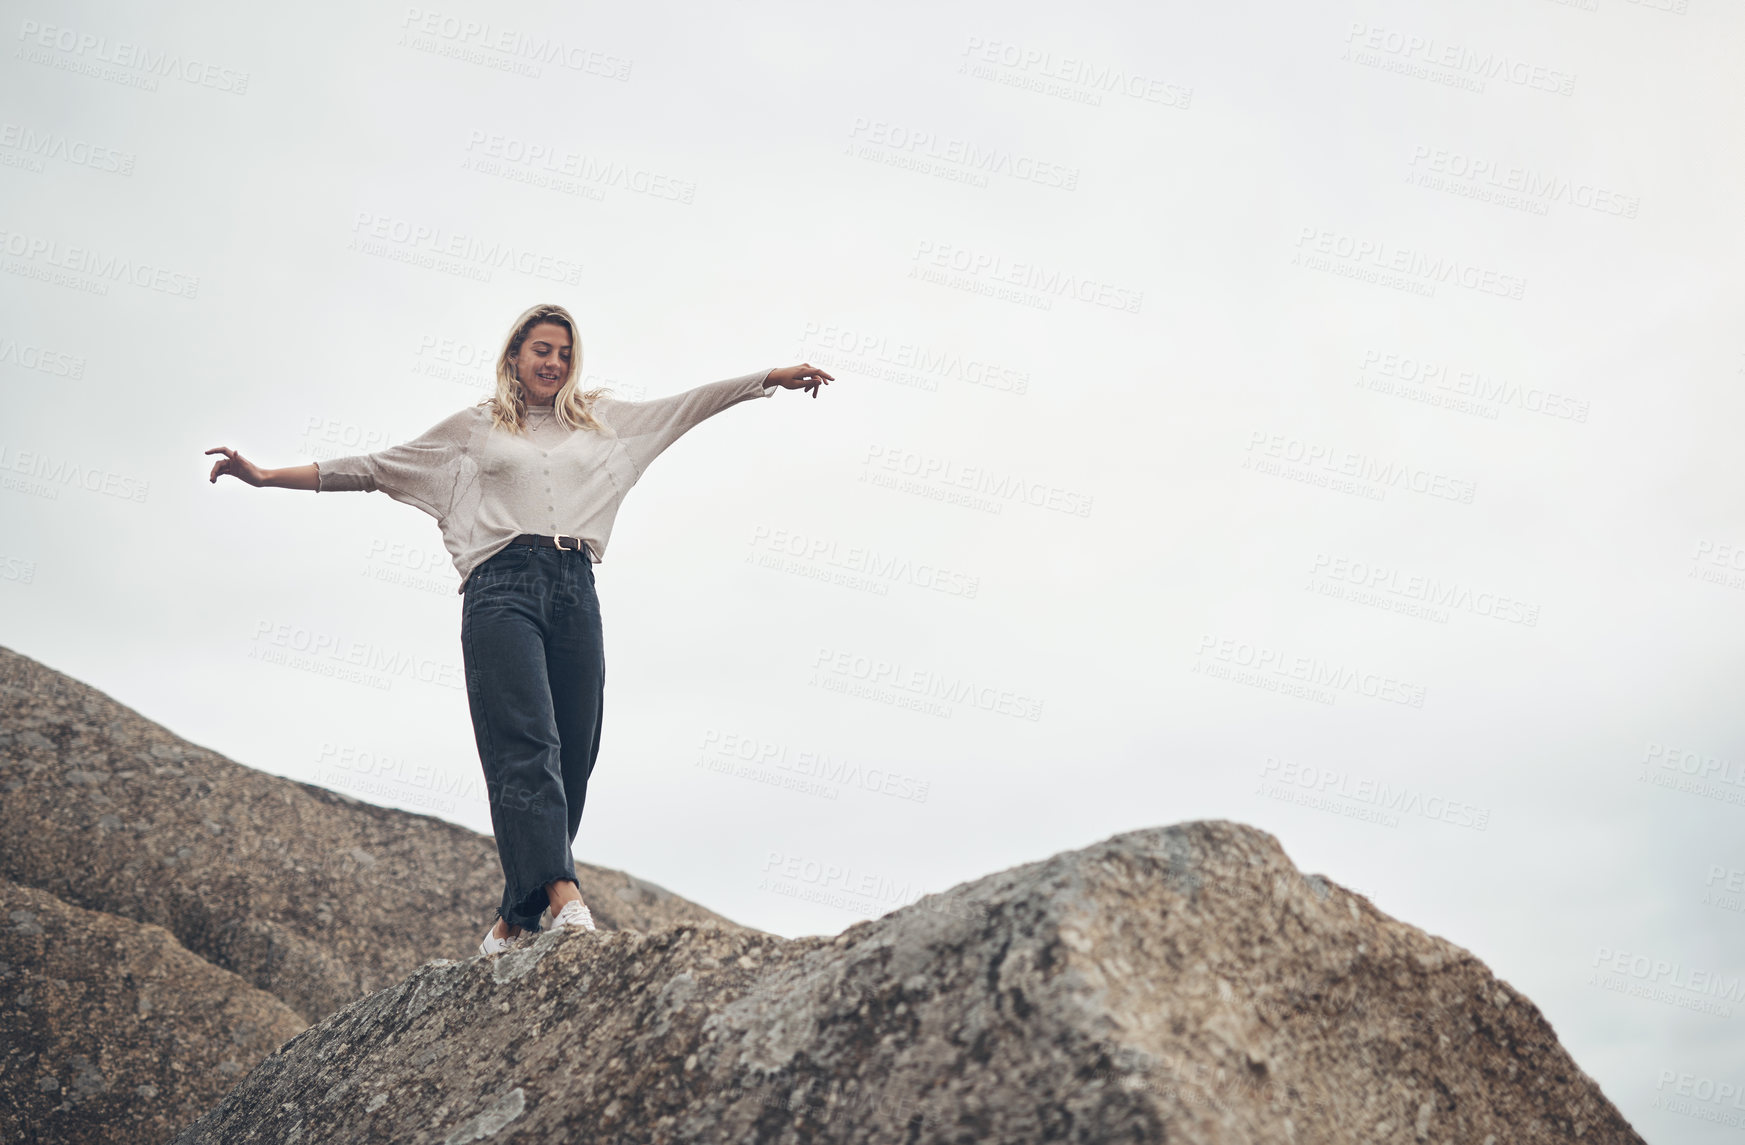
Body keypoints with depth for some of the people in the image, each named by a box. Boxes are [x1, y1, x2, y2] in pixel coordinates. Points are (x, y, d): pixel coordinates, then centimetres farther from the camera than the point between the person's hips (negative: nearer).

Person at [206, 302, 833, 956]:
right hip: (503, 586, -3)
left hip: (575, 590, 3)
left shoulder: (598, 419, 26)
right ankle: (563, 896, -34)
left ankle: (515, 917, 2)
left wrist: (775, 377, 23)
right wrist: (265, 476, 19)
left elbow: (686, 406, 26)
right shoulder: (475, 426, 21)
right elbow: (373, 467, 22)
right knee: (529, 744, -21)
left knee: (572, 760, -4)